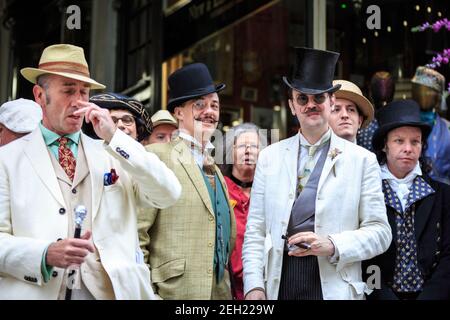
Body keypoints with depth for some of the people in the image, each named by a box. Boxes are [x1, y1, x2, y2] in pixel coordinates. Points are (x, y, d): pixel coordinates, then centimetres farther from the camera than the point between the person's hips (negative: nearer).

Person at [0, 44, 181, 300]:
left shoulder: (114, 155, 7)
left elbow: (169, 196, -4)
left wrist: (114, 138, -10)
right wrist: (46, 255, -21)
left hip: (111, 291, 2)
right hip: (37, 291, -2)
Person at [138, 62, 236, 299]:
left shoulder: (214, 168, 16)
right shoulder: (157, 156, -8)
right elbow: (135, 233, -13)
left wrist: (226, 285, 18)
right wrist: (143, 292, -15)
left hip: (220, 289, 7)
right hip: (176, 290, -7)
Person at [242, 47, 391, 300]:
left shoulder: (362, 160, 2)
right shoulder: (269, 157, 7)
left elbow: (379, 232, 0)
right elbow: (255, 232, 5)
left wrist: (332, 245, -15)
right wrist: (254, 287, -5)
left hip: (335, 289, -1)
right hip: (278, 287, 2)